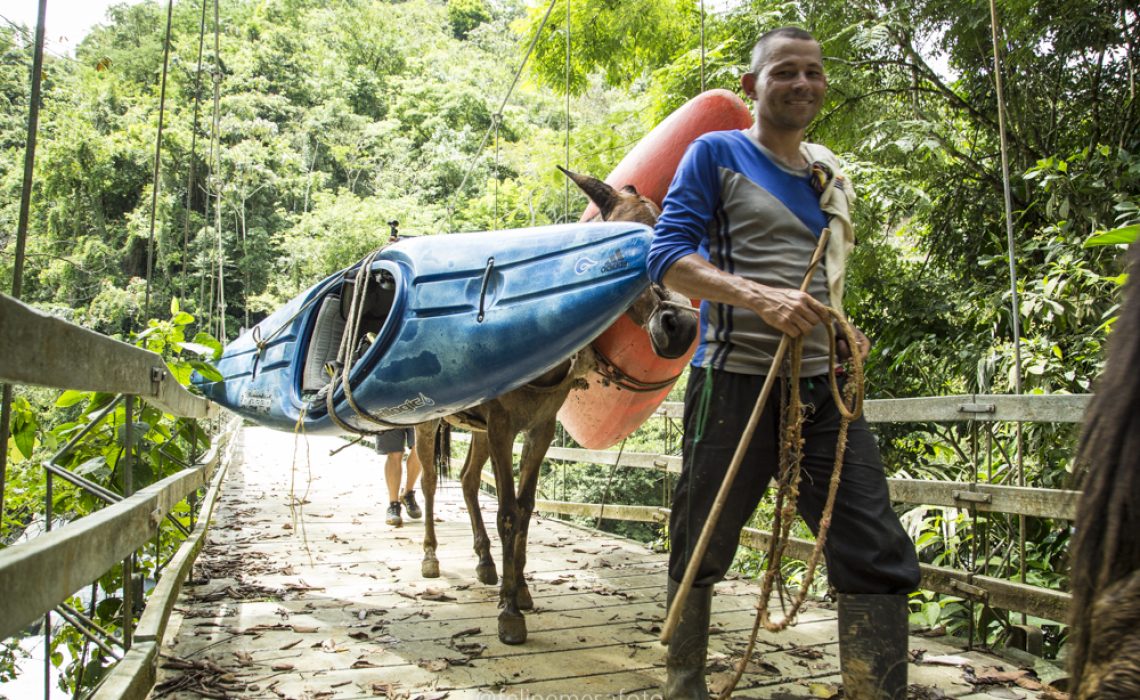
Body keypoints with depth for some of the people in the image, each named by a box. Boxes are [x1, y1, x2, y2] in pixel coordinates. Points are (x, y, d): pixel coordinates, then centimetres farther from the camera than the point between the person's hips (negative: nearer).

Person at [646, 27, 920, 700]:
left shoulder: (831, 175, 18)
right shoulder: (717, 154, 1)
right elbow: (668, 255, -10)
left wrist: (846, 332, 8)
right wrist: (761, 298, -23)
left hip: (822, 387, 5)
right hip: (735, 380, -5)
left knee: (881, 556, -2)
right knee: (701, 551, 8)